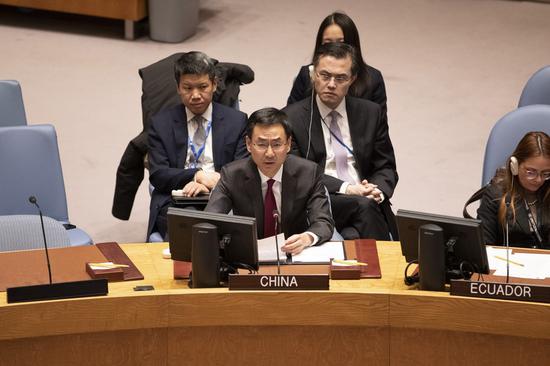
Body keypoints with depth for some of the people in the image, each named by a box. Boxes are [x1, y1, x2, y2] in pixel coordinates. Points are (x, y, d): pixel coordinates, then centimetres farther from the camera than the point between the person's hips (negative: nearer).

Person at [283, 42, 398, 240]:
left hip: (367, 201, 3)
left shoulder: (370, 113, 14)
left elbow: (386, 168, 17)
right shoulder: (291, 118, 3)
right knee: (364, 206, -33)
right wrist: (345, 189, -16)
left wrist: (377, 190, -7)